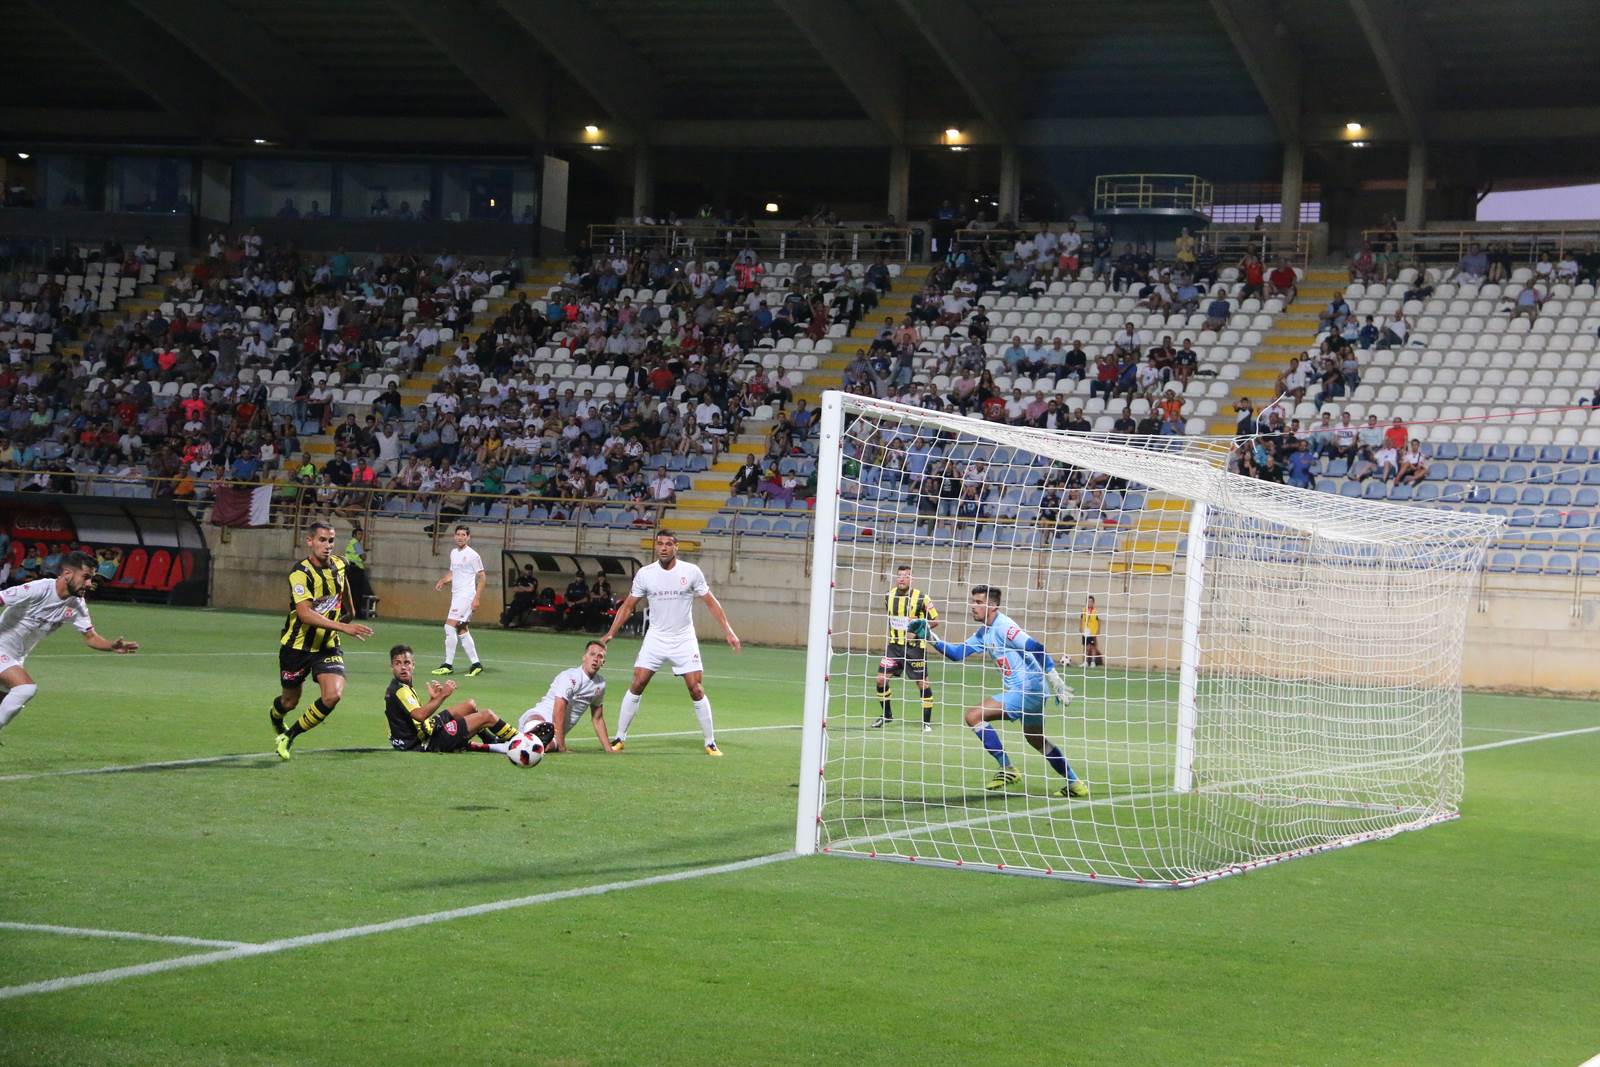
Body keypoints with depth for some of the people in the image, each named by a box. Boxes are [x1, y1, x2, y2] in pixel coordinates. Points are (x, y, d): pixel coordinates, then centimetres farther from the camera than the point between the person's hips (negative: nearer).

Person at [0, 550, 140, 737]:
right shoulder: (37, 590, -26)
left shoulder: (76, 605, -4)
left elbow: (90, 637, 0)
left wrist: (113, 646, -20)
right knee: (26, 688, -27)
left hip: (17, 658, 8)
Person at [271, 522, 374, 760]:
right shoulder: (300, 573, -23)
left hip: (328, 646, 4)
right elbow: (305, 613, -35)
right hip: (297, 646, -4)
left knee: (333, 696, -18)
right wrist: (343, 627, -43)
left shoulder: (337, 564, -3)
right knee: (290, 701, 13)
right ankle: (276, 715, 52)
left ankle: (289, 736, 3)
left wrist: (350, 610, 37)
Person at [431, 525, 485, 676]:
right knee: (461, 630, 9)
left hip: (466, 596, -9)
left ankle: (448, 664, -11)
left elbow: (482, 576, -9)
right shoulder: (453, 553, 14)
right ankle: (476, 664, 14)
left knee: (449, 626, -14)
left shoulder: (472, 555, -9)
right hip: (456, 595, 9)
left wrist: (477, 598, -15)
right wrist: (443, 580, 5)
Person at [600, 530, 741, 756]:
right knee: (637, 685, -6)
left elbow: (711, 602, 0)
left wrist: (728, 631, -7)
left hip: (684, 640, -1)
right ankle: (619, 738, 5)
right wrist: (611, 633, -1)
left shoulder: (691, 572, -7)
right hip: (655, 638, 1)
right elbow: (628, 606, 6)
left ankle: (710, 743, 5)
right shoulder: (644, 574, -3)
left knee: (696, 690, -7)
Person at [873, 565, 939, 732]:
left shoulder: (921, 598, -12)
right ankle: (887, 715, 18)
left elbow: (935, 620, -4)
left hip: (915, 647, -4)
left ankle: (927, 721, 12)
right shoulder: (889, 596, 3)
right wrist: (892, 632, 13)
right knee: (881, 679, -3)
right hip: (894, 644, 4)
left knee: (922, 683, -1)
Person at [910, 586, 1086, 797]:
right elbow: (956, 653, 15)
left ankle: (1007, 769, -7)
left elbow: (1037, 649, -22)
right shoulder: (984, 633, 13)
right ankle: (1074, 784, 34)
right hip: (1025, 691, 10)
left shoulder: (1003, 627, -16)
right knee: (1036, 740, 25)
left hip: (1027, 690, -10)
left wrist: (1055, 681, -25)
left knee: (974, 715, -13)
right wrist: (930, 637, 4)